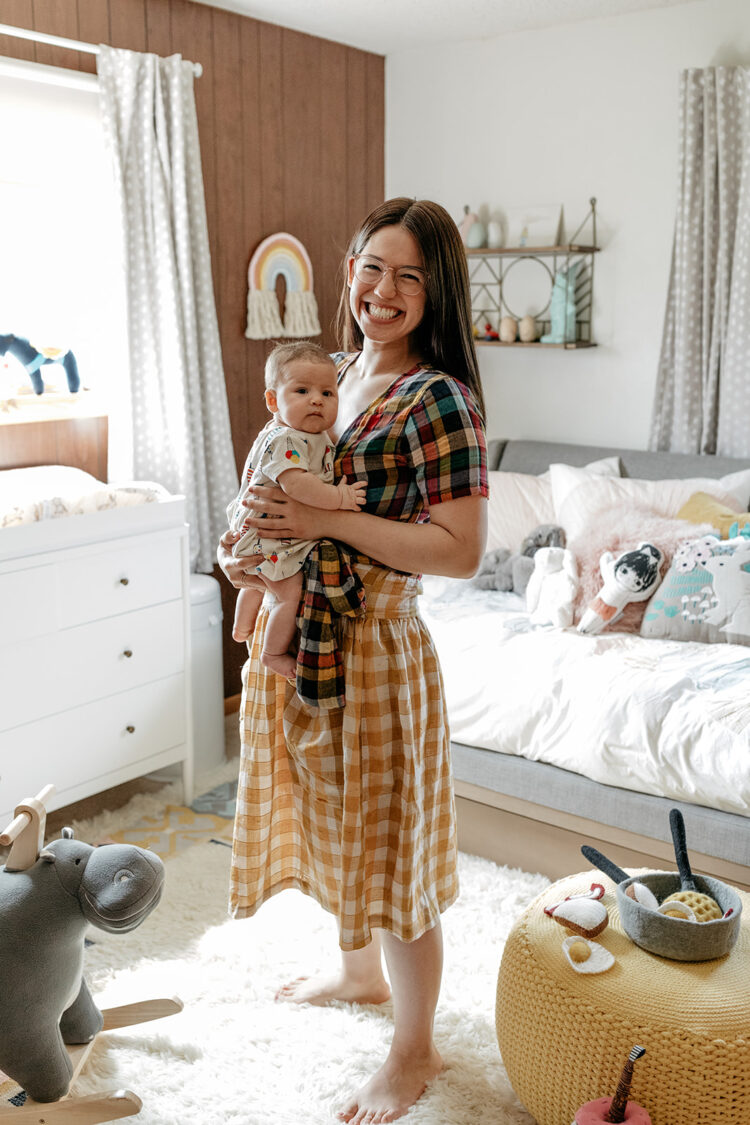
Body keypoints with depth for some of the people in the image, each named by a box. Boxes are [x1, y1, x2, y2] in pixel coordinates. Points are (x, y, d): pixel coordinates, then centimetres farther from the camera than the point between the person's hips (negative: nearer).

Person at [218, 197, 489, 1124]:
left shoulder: (438, 399, -17)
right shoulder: (330, 375, 7)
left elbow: (461, 552, -22)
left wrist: (329, 521, -26)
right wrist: (248, 544, -2)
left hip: (373, 643, -8)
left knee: (386, 839, 6)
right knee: (325, 819, 23)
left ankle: (413, 1050, 28)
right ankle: (357, 972, 49)